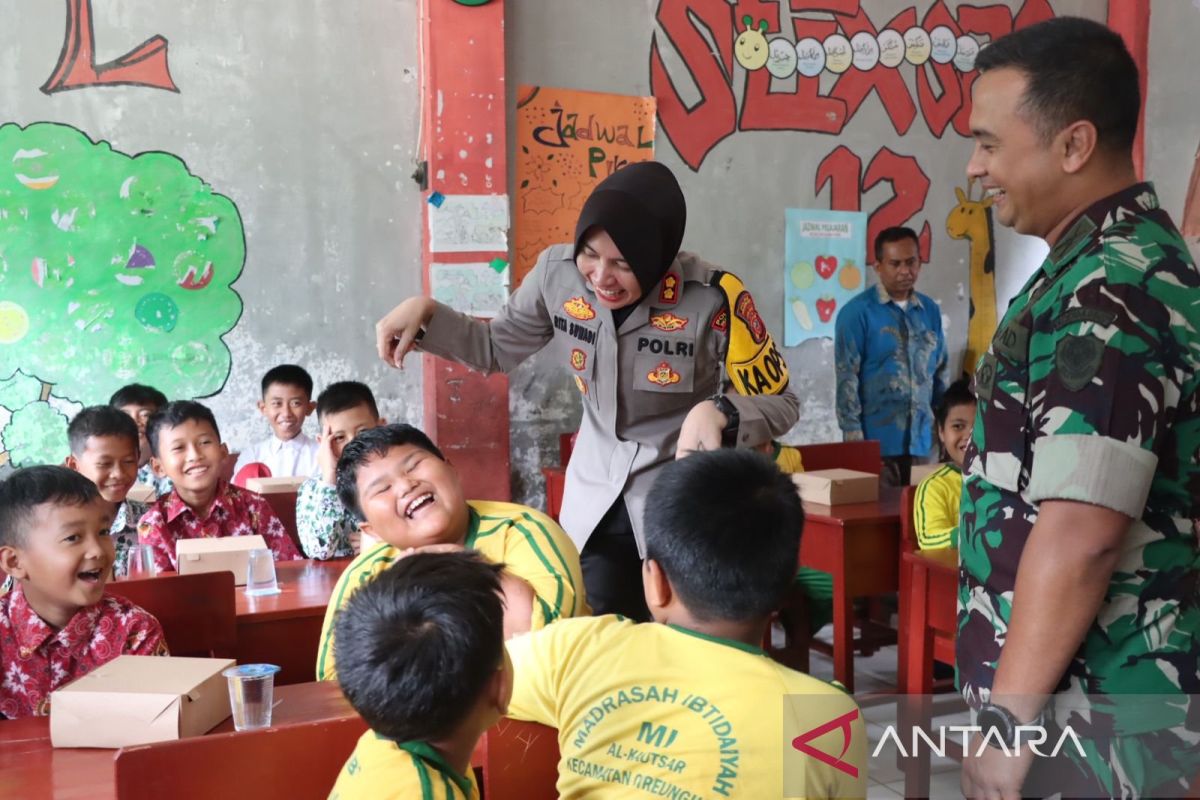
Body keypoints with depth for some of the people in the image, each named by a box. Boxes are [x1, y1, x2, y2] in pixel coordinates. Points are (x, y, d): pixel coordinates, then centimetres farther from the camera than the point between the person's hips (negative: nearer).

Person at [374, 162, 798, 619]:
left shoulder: (712, 299, -26)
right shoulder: (558, 273, -14)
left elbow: (781, 403, -14)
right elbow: (496, 349, 5)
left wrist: (718, 412, -35)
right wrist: (424, 312, -10)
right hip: (594, 499, 4)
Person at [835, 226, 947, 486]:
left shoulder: (931, 311, 11)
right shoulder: (857, 312, -6)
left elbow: (939, 374, 17)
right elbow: (846, 379, -9)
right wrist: (855, 440, -13)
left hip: (920, 442, 5)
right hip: (877, 444, -5)